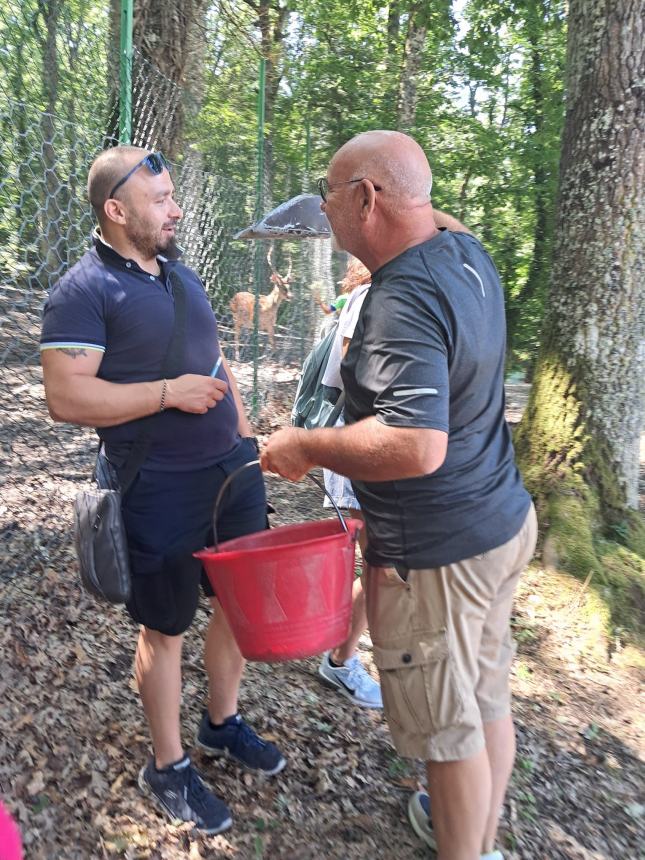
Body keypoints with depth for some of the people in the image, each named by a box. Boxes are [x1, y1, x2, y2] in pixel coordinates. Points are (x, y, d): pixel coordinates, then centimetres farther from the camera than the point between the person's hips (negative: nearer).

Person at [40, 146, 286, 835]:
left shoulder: (181, 274, 12)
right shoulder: (82, 290, -12)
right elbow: (65, 396, -19)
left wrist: (245, 434, 12)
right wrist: (169, 394, -20)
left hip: (233, 468, 7)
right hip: (160, 490, -7)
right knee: (165, 628, 9)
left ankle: (222, 723, 42)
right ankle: (167, 768, 32)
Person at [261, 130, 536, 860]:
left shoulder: (403, 302, -25)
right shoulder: (465, 248, 2)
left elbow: (414, 447, -35)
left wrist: (305, 446, -22)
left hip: (436, 554, -9)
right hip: (501, 523, 9)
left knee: (448, 725, 12)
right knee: (488, 697, 24)